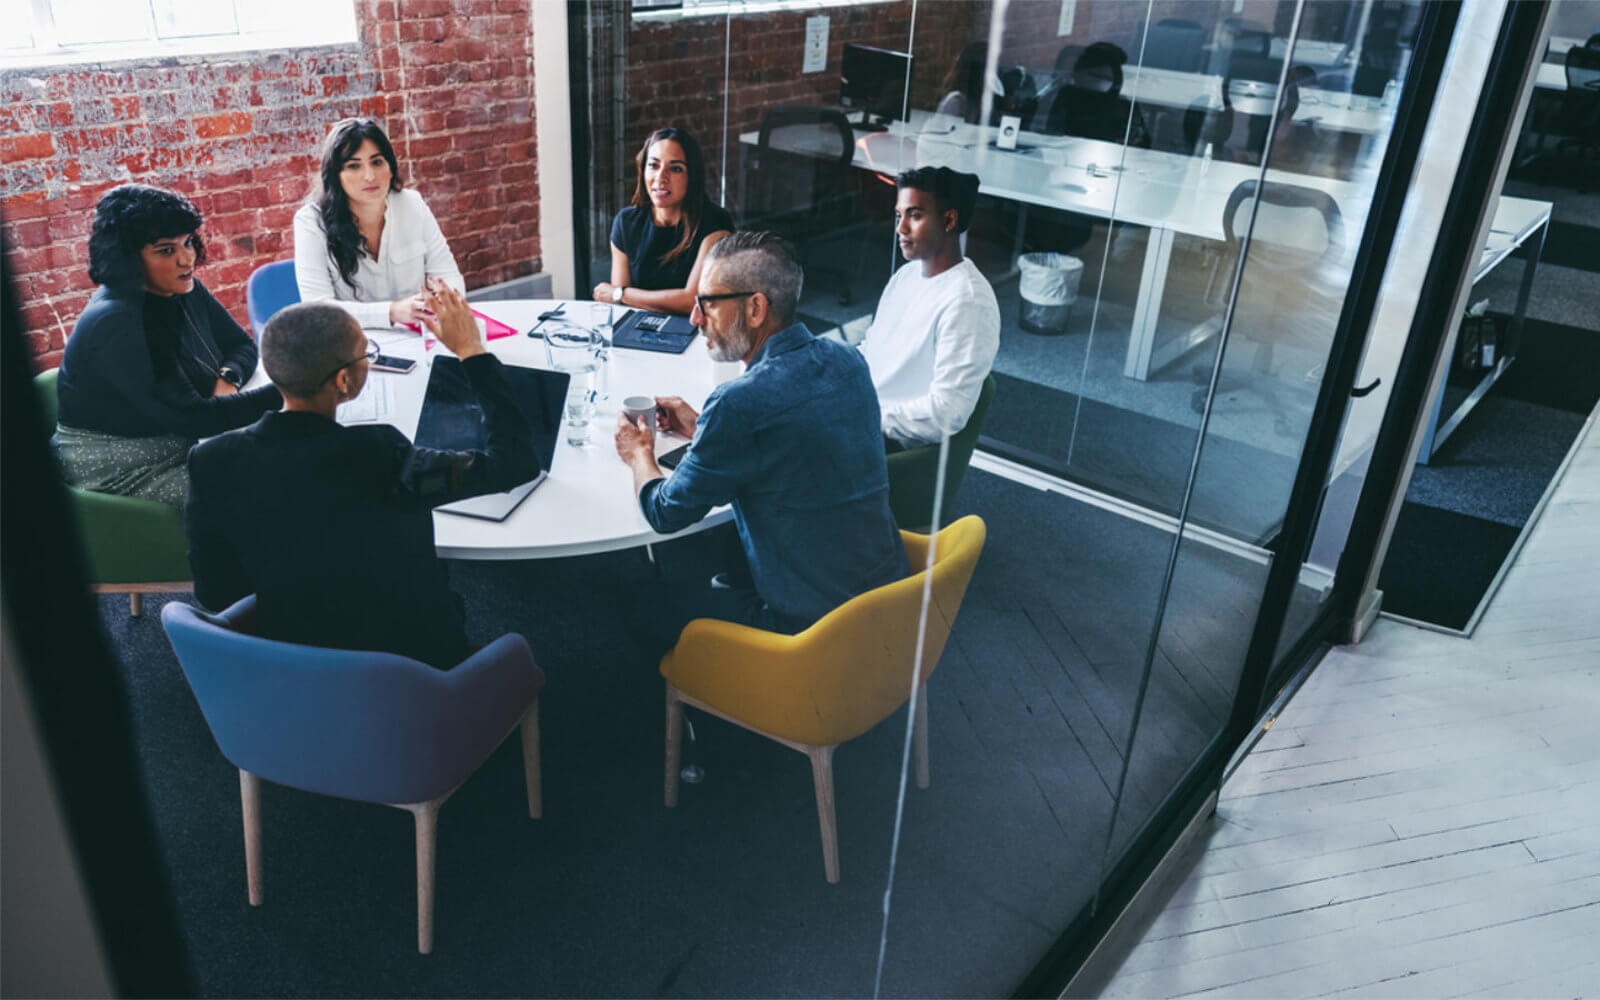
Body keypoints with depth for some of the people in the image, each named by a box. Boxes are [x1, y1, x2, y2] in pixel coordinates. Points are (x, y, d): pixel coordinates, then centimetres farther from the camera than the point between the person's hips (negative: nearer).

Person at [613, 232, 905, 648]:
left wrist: (639, 454, 10)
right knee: (721, 579, 31)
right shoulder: (845, 360, -3)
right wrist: (701, 430, 15)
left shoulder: (741, 403, -28)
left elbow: (667, 514, -11)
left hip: (811, 626, -8)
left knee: (654, 610, 14)